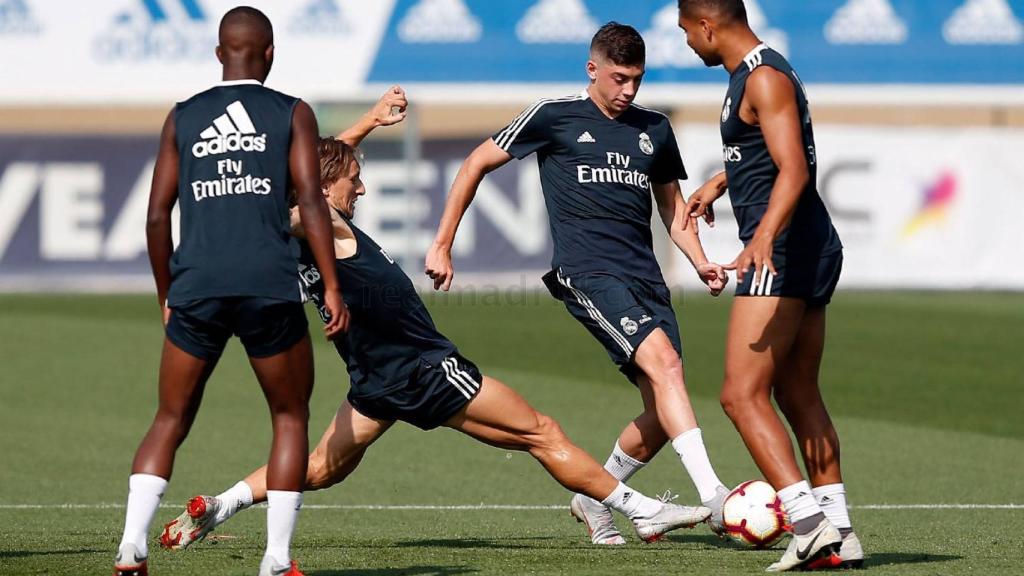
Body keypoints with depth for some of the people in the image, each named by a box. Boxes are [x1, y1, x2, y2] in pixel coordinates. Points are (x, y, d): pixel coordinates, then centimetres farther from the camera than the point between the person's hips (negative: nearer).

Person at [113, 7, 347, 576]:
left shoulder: (183, 117, 14)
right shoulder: (292, 114, 7)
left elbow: (157, 216, 11)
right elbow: (310, 199, -4)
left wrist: (167, 296, 21)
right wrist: (332, 288, -4)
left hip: (196, 288, 2)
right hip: (270, 289, -2)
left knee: (170, 420, 13)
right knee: (290, 418, 13)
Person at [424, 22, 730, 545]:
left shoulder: (654, 129, 16)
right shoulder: (554, 117, 3)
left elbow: (671, 205, 28)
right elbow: (476, 164, 9)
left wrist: (700, 261, 9)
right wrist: (442, 245, 6)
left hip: (644, 276, 6)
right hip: (587, 270, -6)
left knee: (662, 414, -1)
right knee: (663, 361, -27)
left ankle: (594, 498, 23)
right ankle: (713, 497, -36)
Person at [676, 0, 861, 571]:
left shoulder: (765, 78, -14)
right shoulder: (752, 75, 18)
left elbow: (794, 170, -27)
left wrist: (764, 236, -40)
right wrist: (719, 183, 51)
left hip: (784, 251, -11)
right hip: (812, 249, 11)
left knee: (743, 394, -13)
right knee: (798, 395, 14)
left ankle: (810, 522, -21)